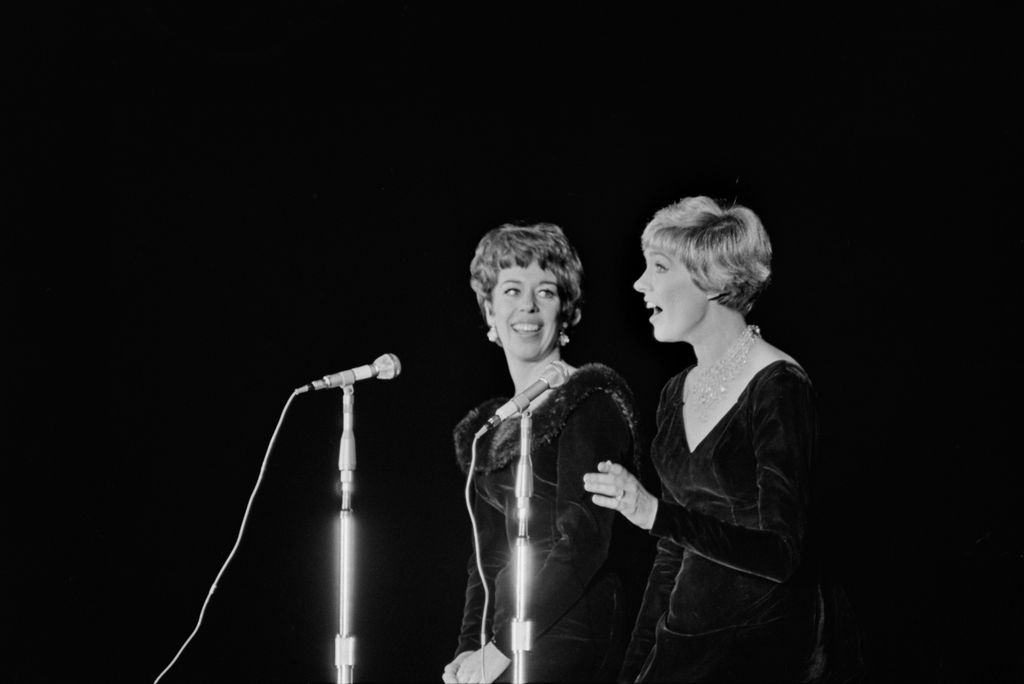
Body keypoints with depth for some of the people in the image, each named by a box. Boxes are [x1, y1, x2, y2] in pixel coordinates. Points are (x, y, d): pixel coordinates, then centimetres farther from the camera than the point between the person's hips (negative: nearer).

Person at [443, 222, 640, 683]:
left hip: (569, 632, -7)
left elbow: (584, 541, -14)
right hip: (510, 625, 7)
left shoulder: (591, 401, -6)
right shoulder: (488, 427, 17)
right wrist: (469, 647, 4)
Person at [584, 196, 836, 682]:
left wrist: (654, 514, -26)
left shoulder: (777, 386, -11)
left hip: (762, 642, -6)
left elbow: (780, 554, -18)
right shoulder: (677, 393, 11)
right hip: (683, 637, 6)